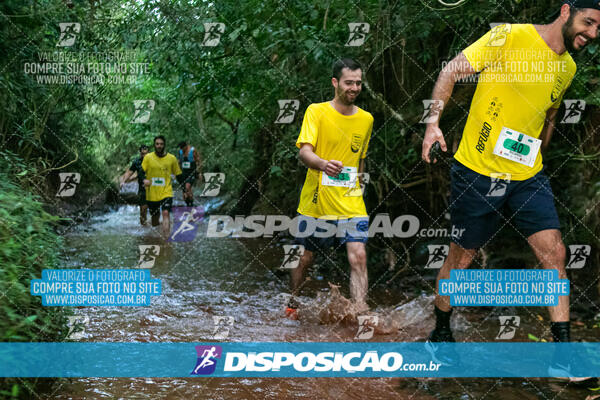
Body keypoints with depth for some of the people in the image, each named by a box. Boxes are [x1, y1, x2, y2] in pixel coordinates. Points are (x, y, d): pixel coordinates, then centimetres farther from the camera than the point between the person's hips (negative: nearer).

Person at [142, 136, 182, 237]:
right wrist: (144, 180, -21)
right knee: (154, 216, 12)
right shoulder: (148, 157, 0)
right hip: (152, 193, 1)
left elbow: (178, 174, 10)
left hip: (166, 192, -1)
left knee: (166, 213, -21)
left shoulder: (172, 158, 2)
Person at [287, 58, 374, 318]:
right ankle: (291, 303, 37)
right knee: (305, 258, 12)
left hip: (351, 204, 2)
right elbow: (304, 152, -18)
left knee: (358, 257, -14)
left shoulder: (366, 119, 9)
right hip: (315, 202, -2)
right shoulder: (316, 111, -5)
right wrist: (324, 164, -38)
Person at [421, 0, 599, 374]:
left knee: (554, 251, -4)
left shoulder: (568, 67, 8)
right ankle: (440, 334, 28)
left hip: (528, 175, 6)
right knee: (462, 256, 6)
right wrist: (434, 123, -24)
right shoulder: (510, 37, -13)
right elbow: (452, 72, -13)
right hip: (476, 171, -5)